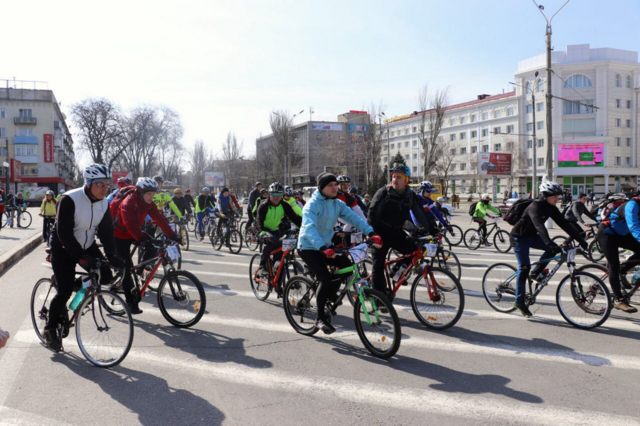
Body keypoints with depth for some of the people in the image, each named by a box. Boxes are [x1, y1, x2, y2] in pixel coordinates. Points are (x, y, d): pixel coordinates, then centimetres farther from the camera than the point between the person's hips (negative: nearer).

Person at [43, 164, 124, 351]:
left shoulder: (104, 204, -7)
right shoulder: (70, 200, -26)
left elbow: (106, 231, -5)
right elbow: (64, 233, -29)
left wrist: (112, 256, -18)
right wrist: (81, 257, -34)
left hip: (87, 246, 6)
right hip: (64, 249, -6)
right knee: (65, 291, -10)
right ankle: (50, 329, 12)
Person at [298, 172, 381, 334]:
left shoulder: (337, 204, 1)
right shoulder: (313, 204, -21)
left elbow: (354, 218, -11)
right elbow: (309, 228, -36)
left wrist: (371, 233, -26)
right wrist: (322, 248, -51)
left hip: (326, 246, 7)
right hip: (309, 247, -7)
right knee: (326, 279, -20)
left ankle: (328, 299, 14)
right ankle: (320, 318, -4)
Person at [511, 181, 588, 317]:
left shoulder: (550, 208, -3)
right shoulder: (535, 207, -27)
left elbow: (564, 223, -4)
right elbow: (539, 226, -42)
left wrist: (580, 239, -11)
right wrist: (549, 243, -54)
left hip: (531, 235, 8)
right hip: (519, 236, -8)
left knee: (554, 249, -11)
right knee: (524, 268, -11)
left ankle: (536, 272, 5)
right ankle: (519, 302, -3)